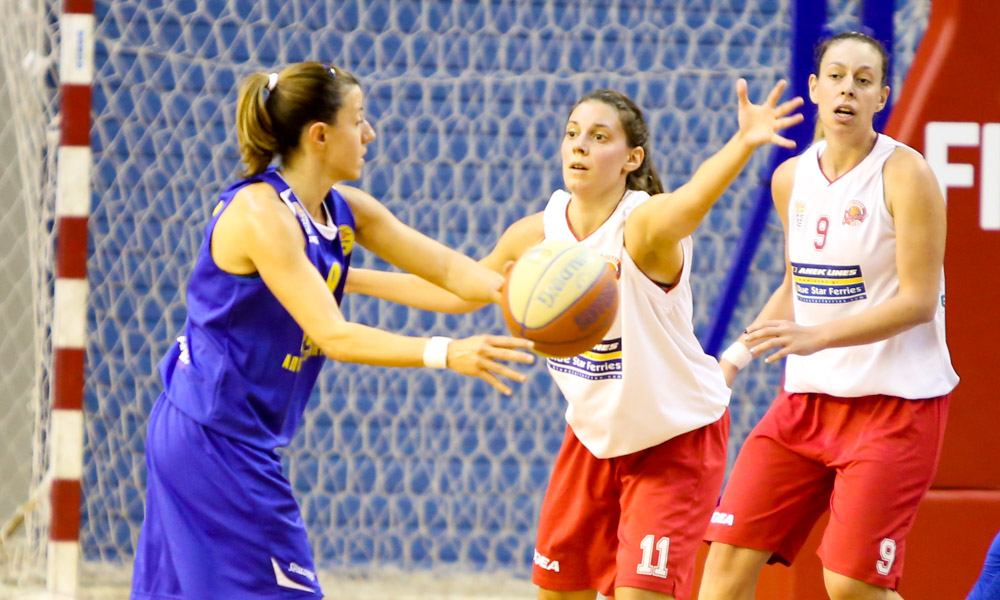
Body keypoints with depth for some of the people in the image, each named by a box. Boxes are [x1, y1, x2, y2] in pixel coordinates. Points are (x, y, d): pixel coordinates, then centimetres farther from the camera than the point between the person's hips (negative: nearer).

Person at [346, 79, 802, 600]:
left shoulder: (645, 224, -26)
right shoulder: (537, 234, -7)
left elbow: (694, 197, -50)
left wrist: (745, 142, -72)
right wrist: (356, 280, 14)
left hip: (678, 439, -7)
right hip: (594, 435, 7)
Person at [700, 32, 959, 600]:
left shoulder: (905, 175, -11)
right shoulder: (791, 178, 8)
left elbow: (918, 300, -16)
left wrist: (819, 335, -26)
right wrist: (735, 357, 14)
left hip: (896, 399, -6)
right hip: (809, 397, 6)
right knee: (730, 553, -2)